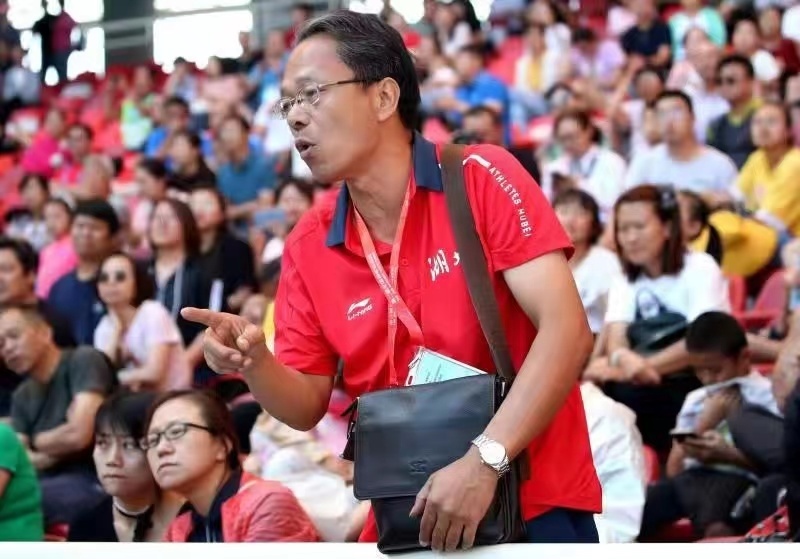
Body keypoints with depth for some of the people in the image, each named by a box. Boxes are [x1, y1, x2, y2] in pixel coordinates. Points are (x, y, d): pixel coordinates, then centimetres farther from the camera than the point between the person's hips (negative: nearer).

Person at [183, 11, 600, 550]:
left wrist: (483, 462, -26)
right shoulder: (308, 246, 4)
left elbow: (566, 331, -18)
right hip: (406, 519, 4)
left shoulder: (483, 179, -10)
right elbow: (307, 405, 8)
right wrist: (255, 364, -14)